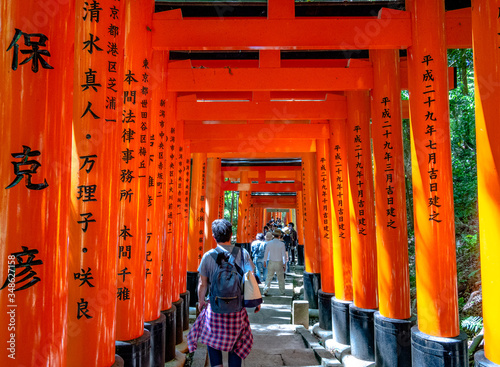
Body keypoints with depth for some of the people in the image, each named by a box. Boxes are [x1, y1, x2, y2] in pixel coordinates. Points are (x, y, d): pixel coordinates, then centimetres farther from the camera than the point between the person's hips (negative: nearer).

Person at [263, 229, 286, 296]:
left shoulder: (269, 243, -5)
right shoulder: (282, 244, -10)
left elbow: (266, 253, 1)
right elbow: (284, 255, -9)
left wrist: (264, 262, 13)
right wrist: (284, 264, -1)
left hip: (271, 263, 1)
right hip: (279, 263, -1)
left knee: (269, 277, 9)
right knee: (281, 278, 13)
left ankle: (265, 290, 0)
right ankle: (282, 292, 21)